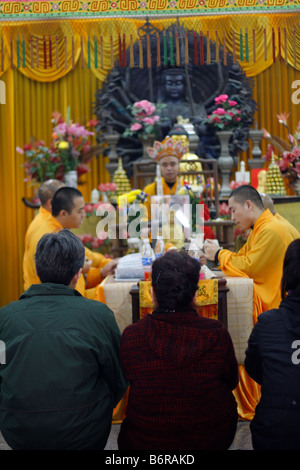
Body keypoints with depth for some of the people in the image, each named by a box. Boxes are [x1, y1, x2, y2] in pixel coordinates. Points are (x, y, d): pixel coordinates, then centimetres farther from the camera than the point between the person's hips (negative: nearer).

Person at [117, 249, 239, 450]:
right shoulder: (217, 334, -22)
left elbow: (125, 383, -2)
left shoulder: (130, 337, -22)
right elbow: (232, 382, -3)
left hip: (146, 442, 0)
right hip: (213, 439, 1)